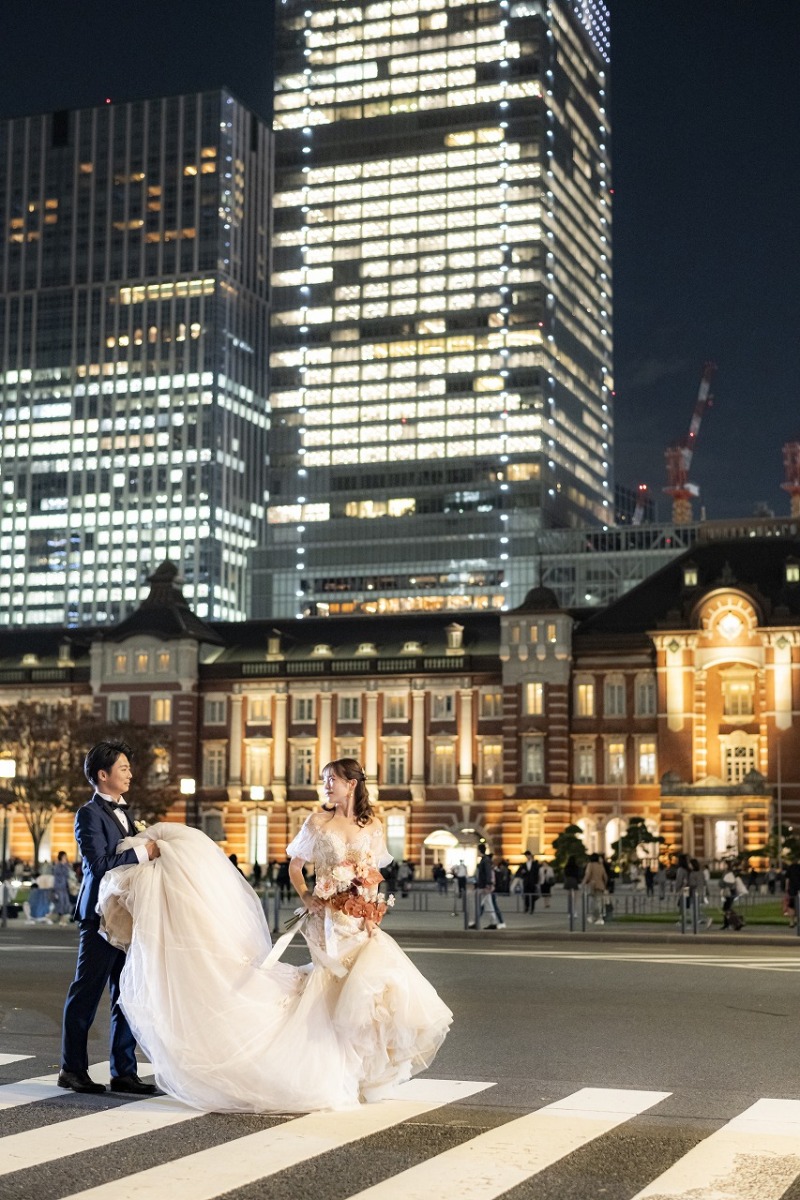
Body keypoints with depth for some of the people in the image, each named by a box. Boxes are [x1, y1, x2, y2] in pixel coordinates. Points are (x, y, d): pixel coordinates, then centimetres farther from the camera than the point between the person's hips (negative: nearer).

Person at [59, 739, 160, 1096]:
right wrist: (142, 852, -17)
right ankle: (72, 1069, 10)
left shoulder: (124, 814, 17)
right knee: (86, 994, 1)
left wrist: (151, 849, 4)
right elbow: (99, 864, -19)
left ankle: (124, 1072, 14)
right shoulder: (89, 814, -9)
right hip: (101, 916, -8)